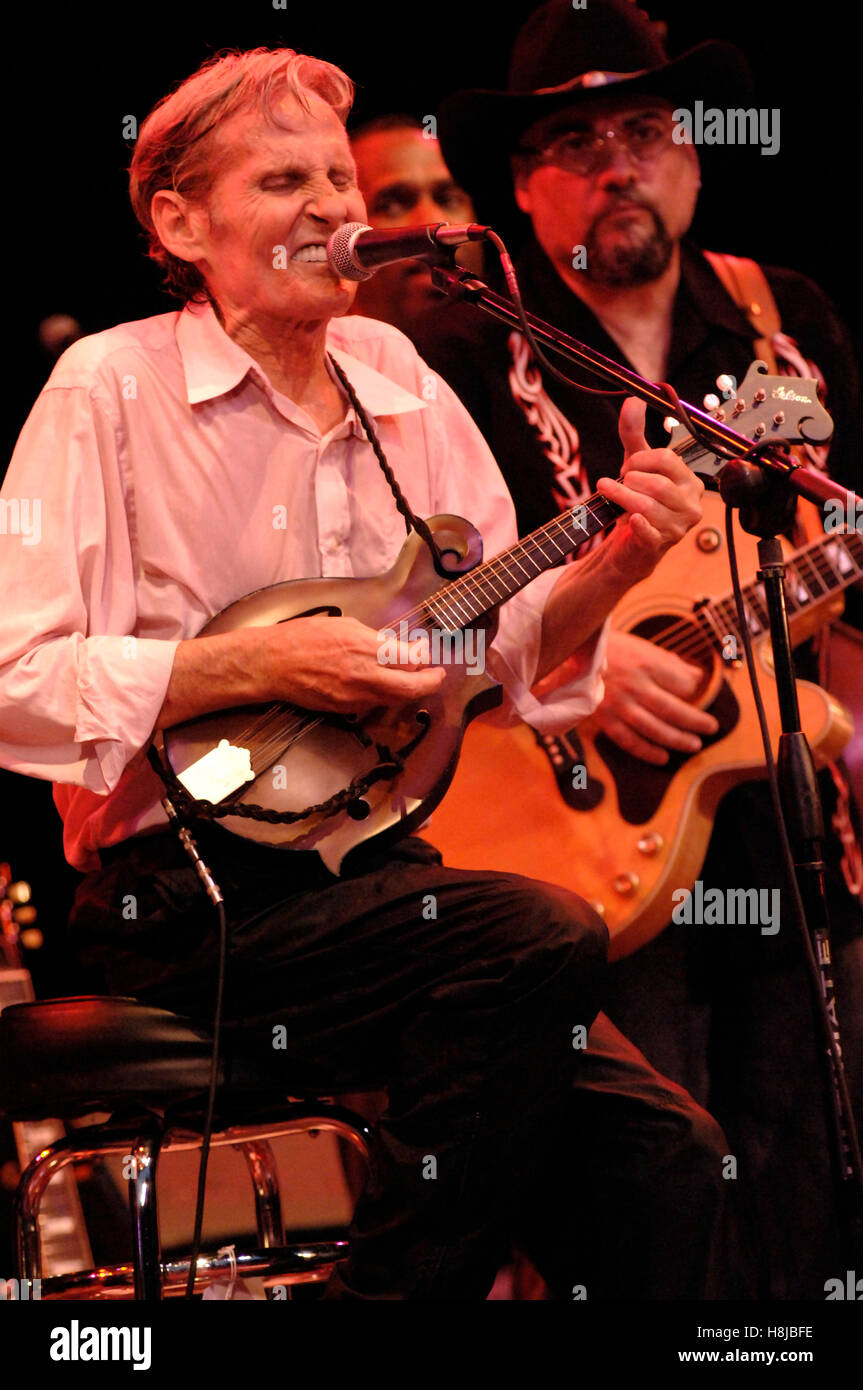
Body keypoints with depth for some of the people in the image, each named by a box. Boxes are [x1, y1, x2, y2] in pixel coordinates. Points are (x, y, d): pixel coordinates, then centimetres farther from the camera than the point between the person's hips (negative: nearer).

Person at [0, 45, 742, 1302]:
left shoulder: (395, 377, 13)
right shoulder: (114, 389, -6)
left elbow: (505, 642, 15)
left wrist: (615, 566, -4)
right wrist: (257, 665, -20)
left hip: (373, 872, 6)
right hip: (186, 898, -6)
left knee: (660, 1151, -14)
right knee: (542, 938, -30)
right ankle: (402, 1281, -12)